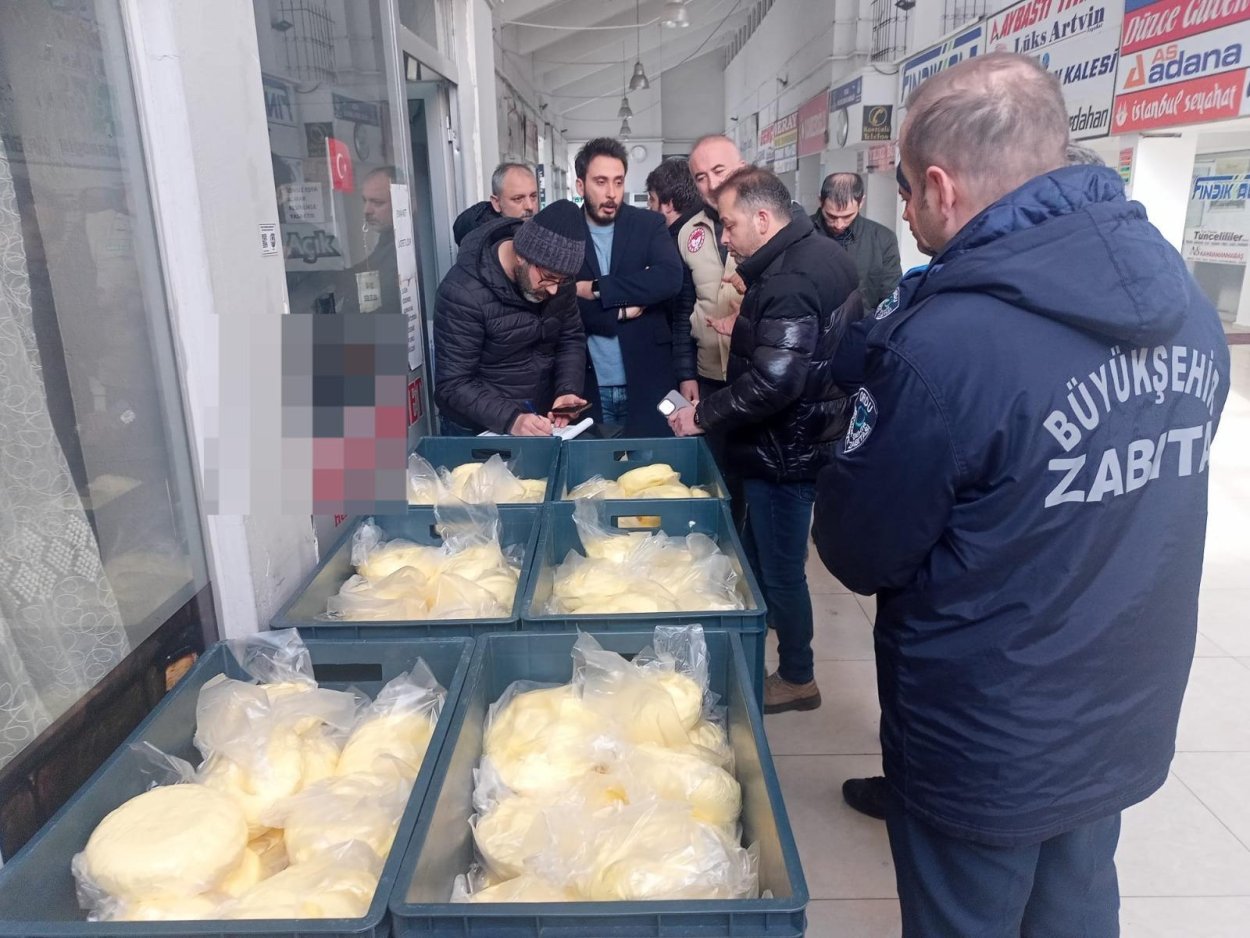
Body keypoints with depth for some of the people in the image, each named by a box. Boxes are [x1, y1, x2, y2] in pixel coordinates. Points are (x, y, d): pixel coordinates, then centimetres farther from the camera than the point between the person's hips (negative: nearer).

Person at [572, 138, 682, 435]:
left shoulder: (648, 225, 2)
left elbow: (671, 278, -15)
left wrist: (596, 289, -16)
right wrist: (621, 311, -12)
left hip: (647, 382, 0)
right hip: (588, 386, 0)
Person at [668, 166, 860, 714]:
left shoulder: (789, 282, -25)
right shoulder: (824, 254, 7)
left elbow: (772, 384, -32)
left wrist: (703, 415, -21)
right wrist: (749, 330, 8)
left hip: (784, 450, -10)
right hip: (810, 435, 10)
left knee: (780, 567, 6)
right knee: (760, 552, 23)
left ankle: (797, 679, 25)